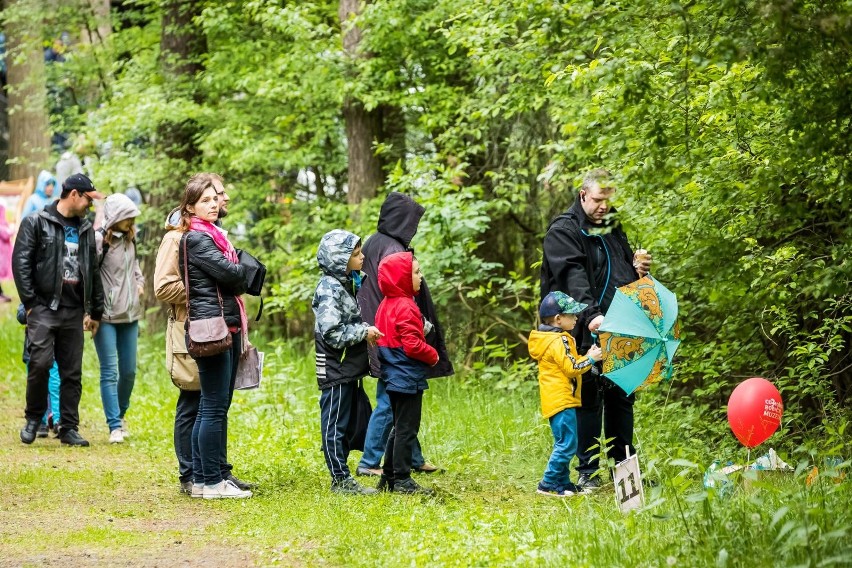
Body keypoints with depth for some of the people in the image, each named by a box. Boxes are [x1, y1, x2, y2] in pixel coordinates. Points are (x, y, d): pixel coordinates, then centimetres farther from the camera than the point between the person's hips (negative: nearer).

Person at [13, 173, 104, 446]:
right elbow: (21, 263, -6)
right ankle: (34, 418, 3)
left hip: (73, 311, 5)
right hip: (44, 308, -5)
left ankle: (69, 428, 11)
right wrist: (30, 303, -11)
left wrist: (95, 311, 19)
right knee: (40, 363, -16)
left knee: (72, 372, 5)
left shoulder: (86, 229, 15)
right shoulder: (37, 223, -1)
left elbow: (93, 272, 21)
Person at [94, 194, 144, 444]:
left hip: (130, 314, 7)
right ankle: (115, 426, -5)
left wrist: (139, 281, 8)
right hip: (106, 316, -7)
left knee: (129, 370, 12)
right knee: (109, 372, -6)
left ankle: (121, 413, 31)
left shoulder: (129, 239, 9)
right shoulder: (99, 240, -14)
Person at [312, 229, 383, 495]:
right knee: (334, 424, -3)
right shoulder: (329, 289, -17)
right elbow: (332, 332, -23)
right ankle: (341, 480, 0)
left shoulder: (346, 284, 13)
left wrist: (366, 332, 8)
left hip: (348, 370, 10)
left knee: (345, 424, 13)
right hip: (335, 371, -10)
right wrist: (363, 332, -17)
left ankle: (342, 477, 19)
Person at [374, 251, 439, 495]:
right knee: (406, 428, -5)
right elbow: (412, 345, -23)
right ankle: (402, 479, -2)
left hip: (394, 377, 10)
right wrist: (433, 356, -7)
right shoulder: (405, 307, -19)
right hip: (408, 378, -10)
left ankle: (389, 477, 22)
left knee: (399, 428, 17)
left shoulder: (387, 304, 11)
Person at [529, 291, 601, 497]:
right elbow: (572, 368, -18)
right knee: (566, 444, -10)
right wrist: (591, 359, -8)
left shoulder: (556, 338, 17)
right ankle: (548, 484, -9)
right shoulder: (558, 341, -15)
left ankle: (563, 483, 17)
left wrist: (587, 357, 13)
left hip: (557, 400, 11)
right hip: (561, 400, -11)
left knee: (564, 444, 14)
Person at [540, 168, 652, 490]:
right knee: (589, 400, -5)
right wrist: (591, 315, -35)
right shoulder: (563, 231, -7)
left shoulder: (612, 229, 17)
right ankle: (587, 471, 0)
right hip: (587, 332, -7)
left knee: (622, 397, 10)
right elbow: (573, 277, -21)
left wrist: (638, 270, 4)